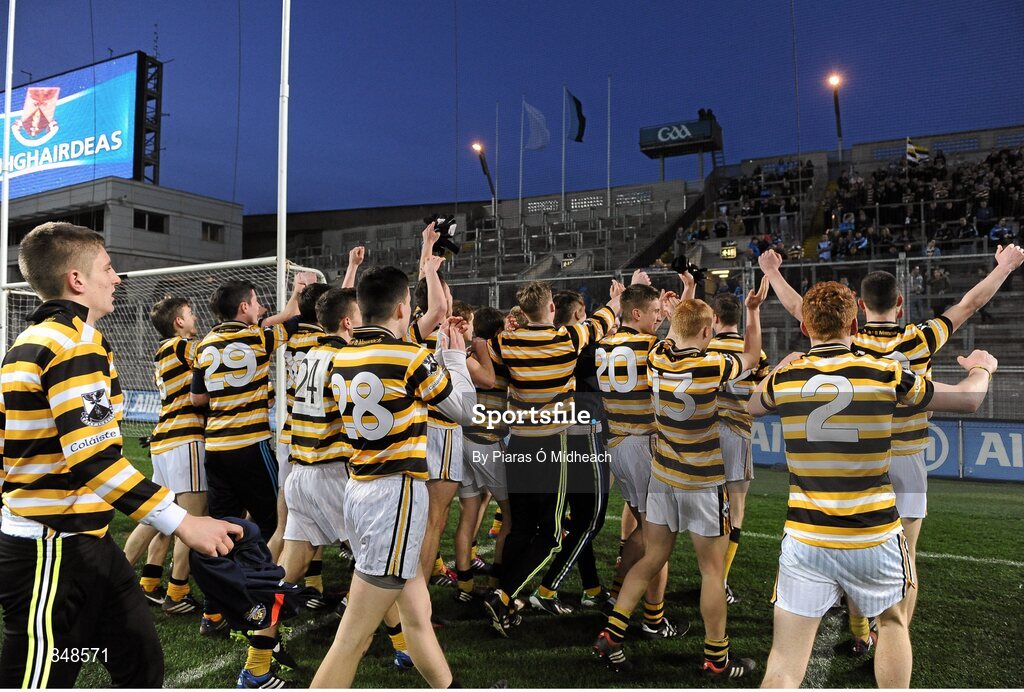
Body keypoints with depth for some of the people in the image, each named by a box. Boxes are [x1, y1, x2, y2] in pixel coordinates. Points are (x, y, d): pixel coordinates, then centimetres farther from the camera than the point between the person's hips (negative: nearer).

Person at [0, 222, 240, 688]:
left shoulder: (38, 338, 15)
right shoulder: (75, 342, -18)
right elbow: (93, 458, -27)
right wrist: (181, 521, -27)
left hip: (85, 541, 10)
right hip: (55, 550, -10)